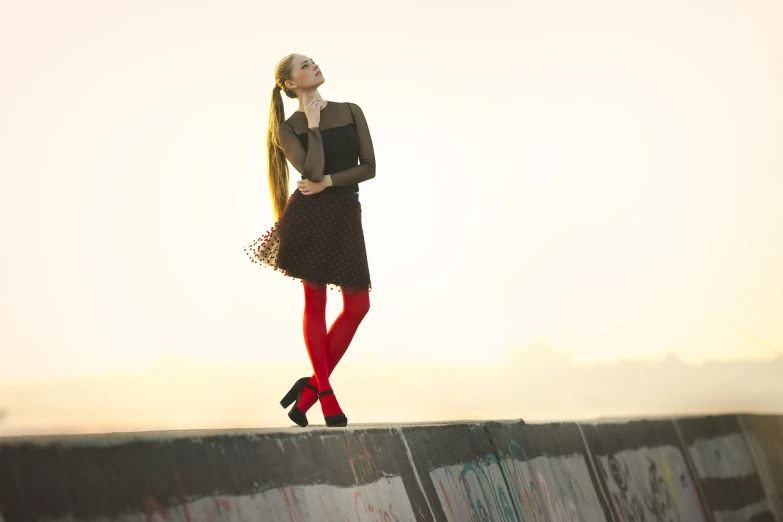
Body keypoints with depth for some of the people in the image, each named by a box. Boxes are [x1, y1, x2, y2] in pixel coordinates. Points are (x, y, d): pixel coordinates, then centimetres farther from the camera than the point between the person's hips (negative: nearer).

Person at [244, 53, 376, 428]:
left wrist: (329, 181, -10)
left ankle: (312, 385, 7)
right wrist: (313, 125, -6)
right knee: (315, 303, -1)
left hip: (345, 212, 4)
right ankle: (325, 395, 7)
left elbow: (369, 167, 2)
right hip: (308, 214, -4)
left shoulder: (351, 112, 10)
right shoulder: (289, 128, 2)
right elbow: (313, 171, -14)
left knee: (358, 304, -3)